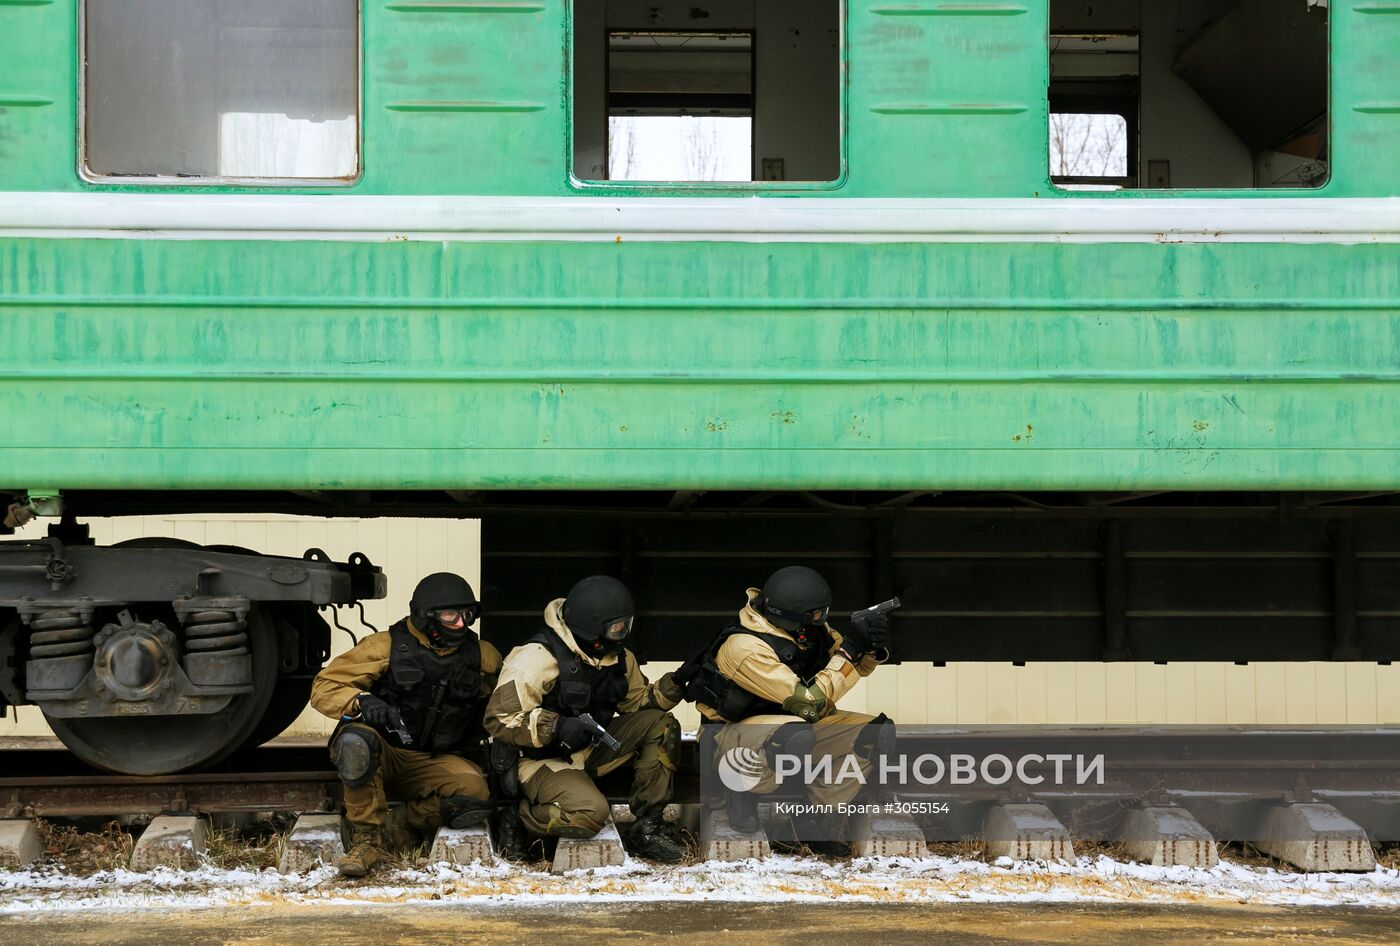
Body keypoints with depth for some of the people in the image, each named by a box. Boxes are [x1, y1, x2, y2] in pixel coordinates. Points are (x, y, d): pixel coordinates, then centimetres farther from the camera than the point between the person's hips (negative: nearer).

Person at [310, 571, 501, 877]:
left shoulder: (482, 657, 4)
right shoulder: (387, 647, -7)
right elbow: (324, 687, -9)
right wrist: (361, 702, -28)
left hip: (430, 763, 2)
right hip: (381, 754, -2)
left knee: (474, 793, -31)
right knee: (356, 741, -40)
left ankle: (407, 822, -4)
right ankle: (366, 838, -29)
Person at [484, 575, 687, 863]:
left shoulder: (619, 658, 5)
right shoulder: (538, 657, -20)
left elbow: (639, 701, 15)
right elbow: (499, 719, -22)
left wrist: (674, 685, -5)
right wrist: (557, 727, -33)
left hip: (589, 751, 8)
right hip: (542, 761, -8)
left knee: (661, 726, -6)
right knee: (590, 812, -35)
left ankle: (646, 829, -3)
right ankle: (518, 820, -8)